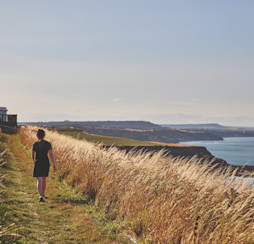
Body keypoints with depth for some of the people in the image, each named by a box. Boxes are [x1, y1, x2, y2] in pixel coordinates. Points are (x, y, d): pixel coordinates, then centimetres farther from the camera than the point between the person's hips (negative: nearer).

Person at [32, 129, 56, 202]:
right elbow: (51, 154, -12)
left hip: (37, 163, -2)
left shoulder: (35, 144, -6)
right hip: (46, 163, 2)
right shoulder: (48, 144, -5)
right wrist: (54, 165, -11)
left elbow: (32, 155, 2)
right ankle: (42, 194, 40)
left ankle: (41, 196, -23)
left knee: (39, 181, -5)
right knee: (44, 179, 22)